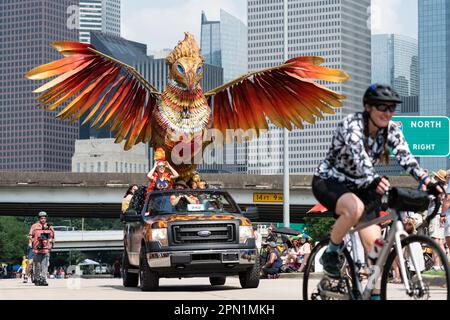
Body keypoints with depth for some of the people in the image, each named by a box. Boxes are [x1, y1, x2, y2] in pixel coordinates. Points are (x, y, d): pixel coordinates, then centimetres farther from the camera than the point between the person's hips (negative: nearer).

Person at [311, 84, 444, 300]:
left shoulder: (391, 130, -7)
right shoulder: (352, 124, -25)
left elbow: (406, 158, -20)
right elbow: (359, 157, -42)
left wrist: (428, 182, -37)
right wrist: (374, 180, -61)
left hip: (357, 186, 6)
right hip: (329, 182, -6)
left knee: (374, 245, -5)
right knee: (355, 208, -38)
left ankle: (376, 294, 7)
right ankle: (331, 253, -14)